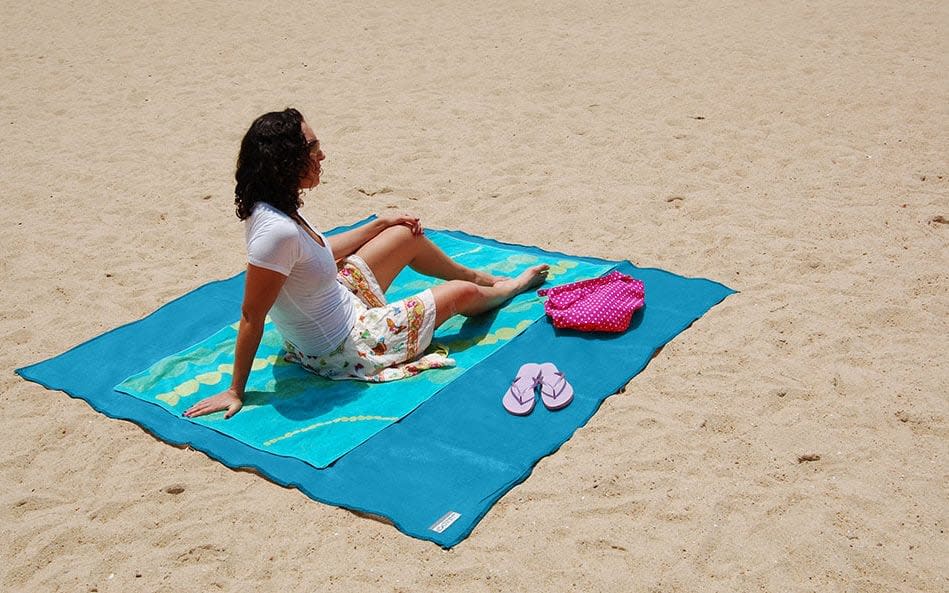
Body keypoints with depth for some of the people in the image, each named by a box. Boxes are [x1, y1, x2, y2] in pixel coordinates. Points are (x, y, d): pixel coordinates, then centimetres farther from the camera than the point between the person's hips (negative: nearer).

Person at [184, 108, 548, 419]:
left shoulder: (271, 208, -8)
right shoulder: (276, 231, -37)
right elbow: (252, 317, -30)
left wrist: (380, 224, 17)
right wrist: (235, 392, -22)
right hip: (340, 352, -9)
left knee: (407, 234, 18)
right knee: (461, 293, 9)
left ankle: (478, 276, 47)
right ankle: (505, 289, 47)